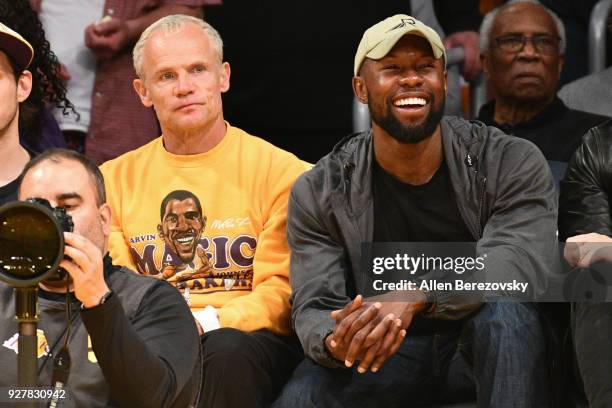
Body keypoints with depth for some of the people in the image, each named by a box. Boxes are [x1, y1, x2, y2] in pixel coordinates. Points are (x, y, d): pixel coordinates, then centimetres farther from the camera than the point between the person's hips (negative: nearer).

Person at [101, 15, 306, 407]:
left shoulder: (280, 171, 3)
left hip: (247, 336, -1)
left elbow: (280, 291, -1)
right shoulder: (114, 180, 14)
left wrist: (205, 324, -18)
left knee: (228, 350, -36)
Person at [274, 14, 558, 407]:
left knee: (505, 309, -35)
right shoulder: (318, 194, -3)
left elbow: (522, 259, -26)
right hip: (388, 352, 1)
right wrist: (334, 343, -37)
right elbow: (313, 308, -10)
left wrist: (417, 295, -43)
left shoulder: (512, 163, -9)